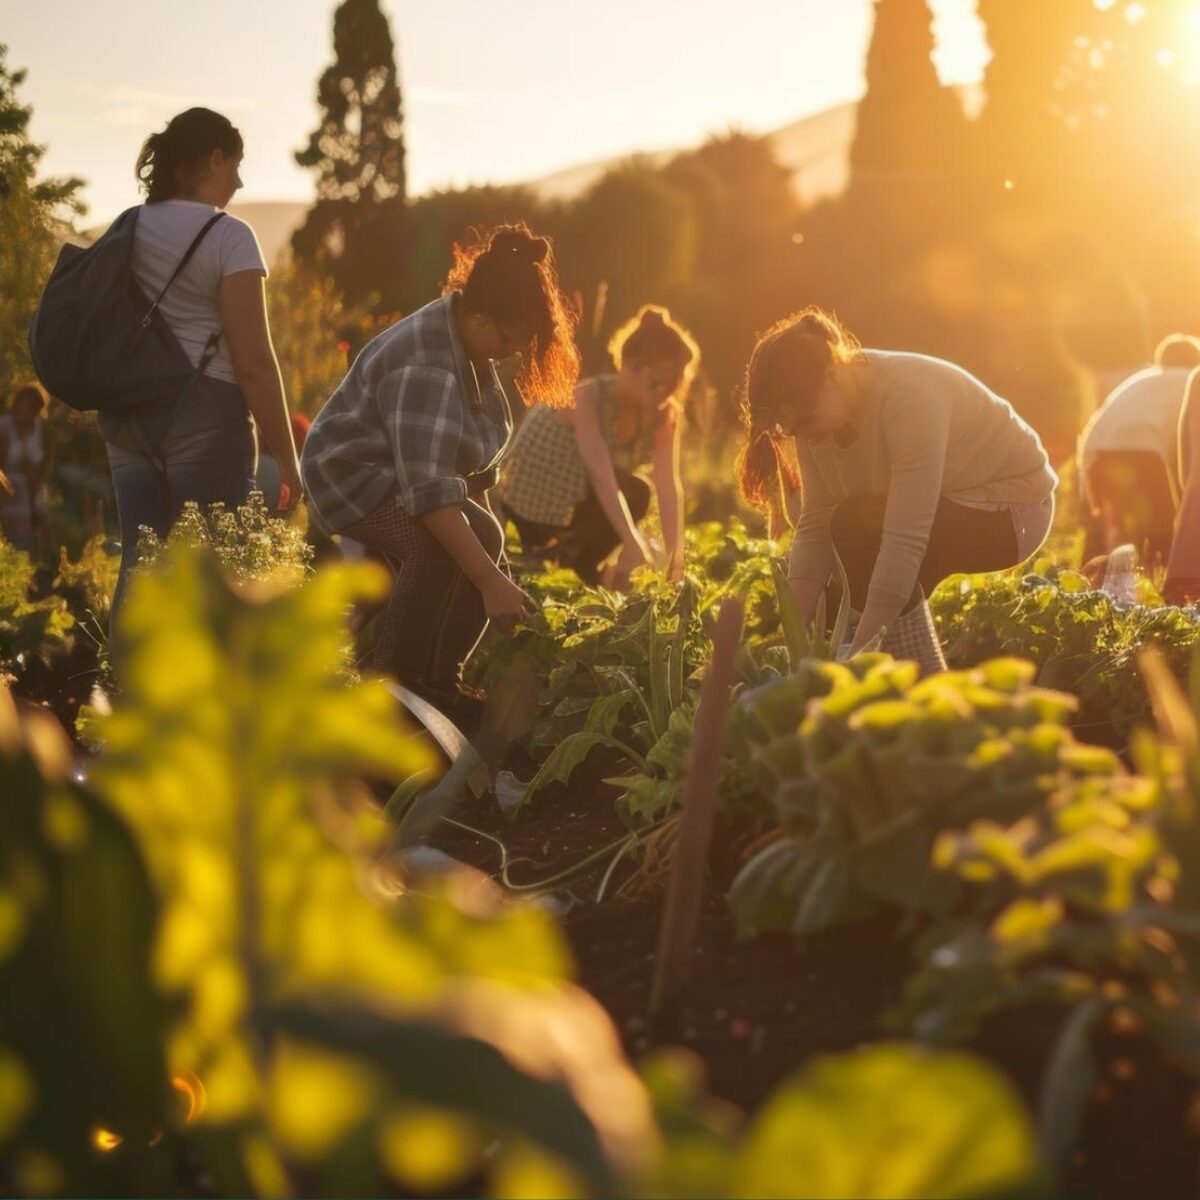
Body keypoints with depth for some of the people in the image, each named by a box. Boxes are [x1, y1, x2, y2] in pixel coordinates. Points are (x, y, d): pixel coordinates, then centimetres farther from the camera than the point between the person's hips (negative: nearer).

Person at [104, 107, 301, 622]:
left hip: (126, 415, 7)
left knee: (140, 562, 9)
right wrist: (285, 454, -8)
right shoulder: (227, 237, -8)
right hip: (204, 415, -6)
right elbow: (253, 361, -12)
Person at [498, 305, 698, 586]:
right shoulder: (588, 397, -29)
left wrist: (674, 553, -29)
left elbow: (669, 485, -18)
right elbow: (602, 476, -39)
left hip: (576, 502, 7)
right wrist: (634, 543, -47)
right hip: (531, 499, -7)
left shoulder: (664, 415, -11)